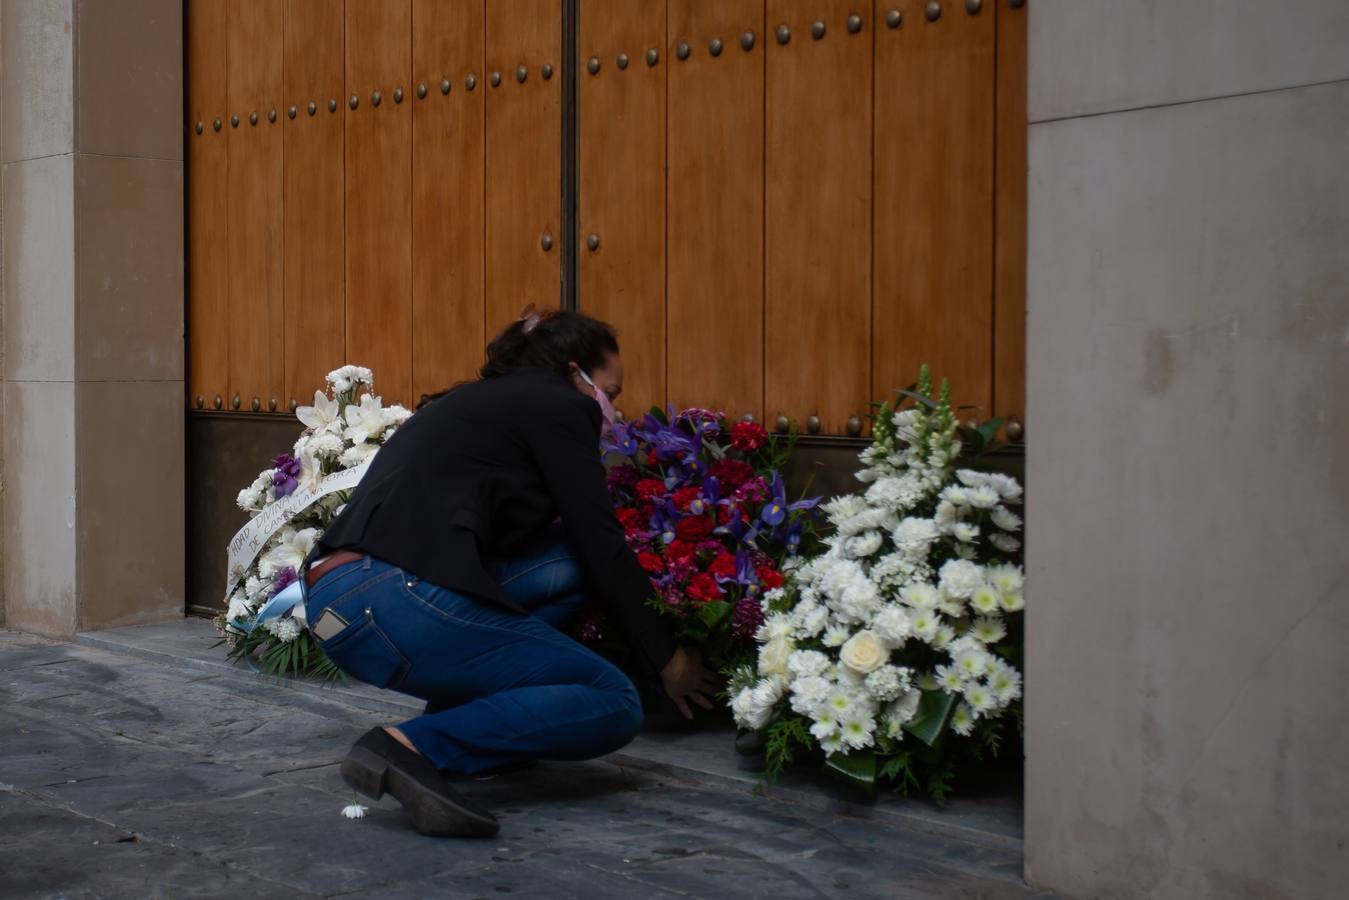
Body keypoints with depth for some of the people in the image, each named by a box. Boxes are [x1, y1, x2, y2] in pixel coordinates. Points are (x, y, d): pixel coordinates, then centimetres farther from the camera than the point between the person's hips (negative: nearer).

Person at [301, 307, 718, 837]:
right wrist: (666, 657, 17)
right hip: (400, 604, -9)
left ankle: (472, 721, 14)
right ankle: (414, 746, -15)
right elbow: (602, 547, 5)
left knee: (568, 564, 20)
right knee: (615, 705, -1)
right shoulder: (558, 406, 6)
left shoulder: (481, 402, 30)